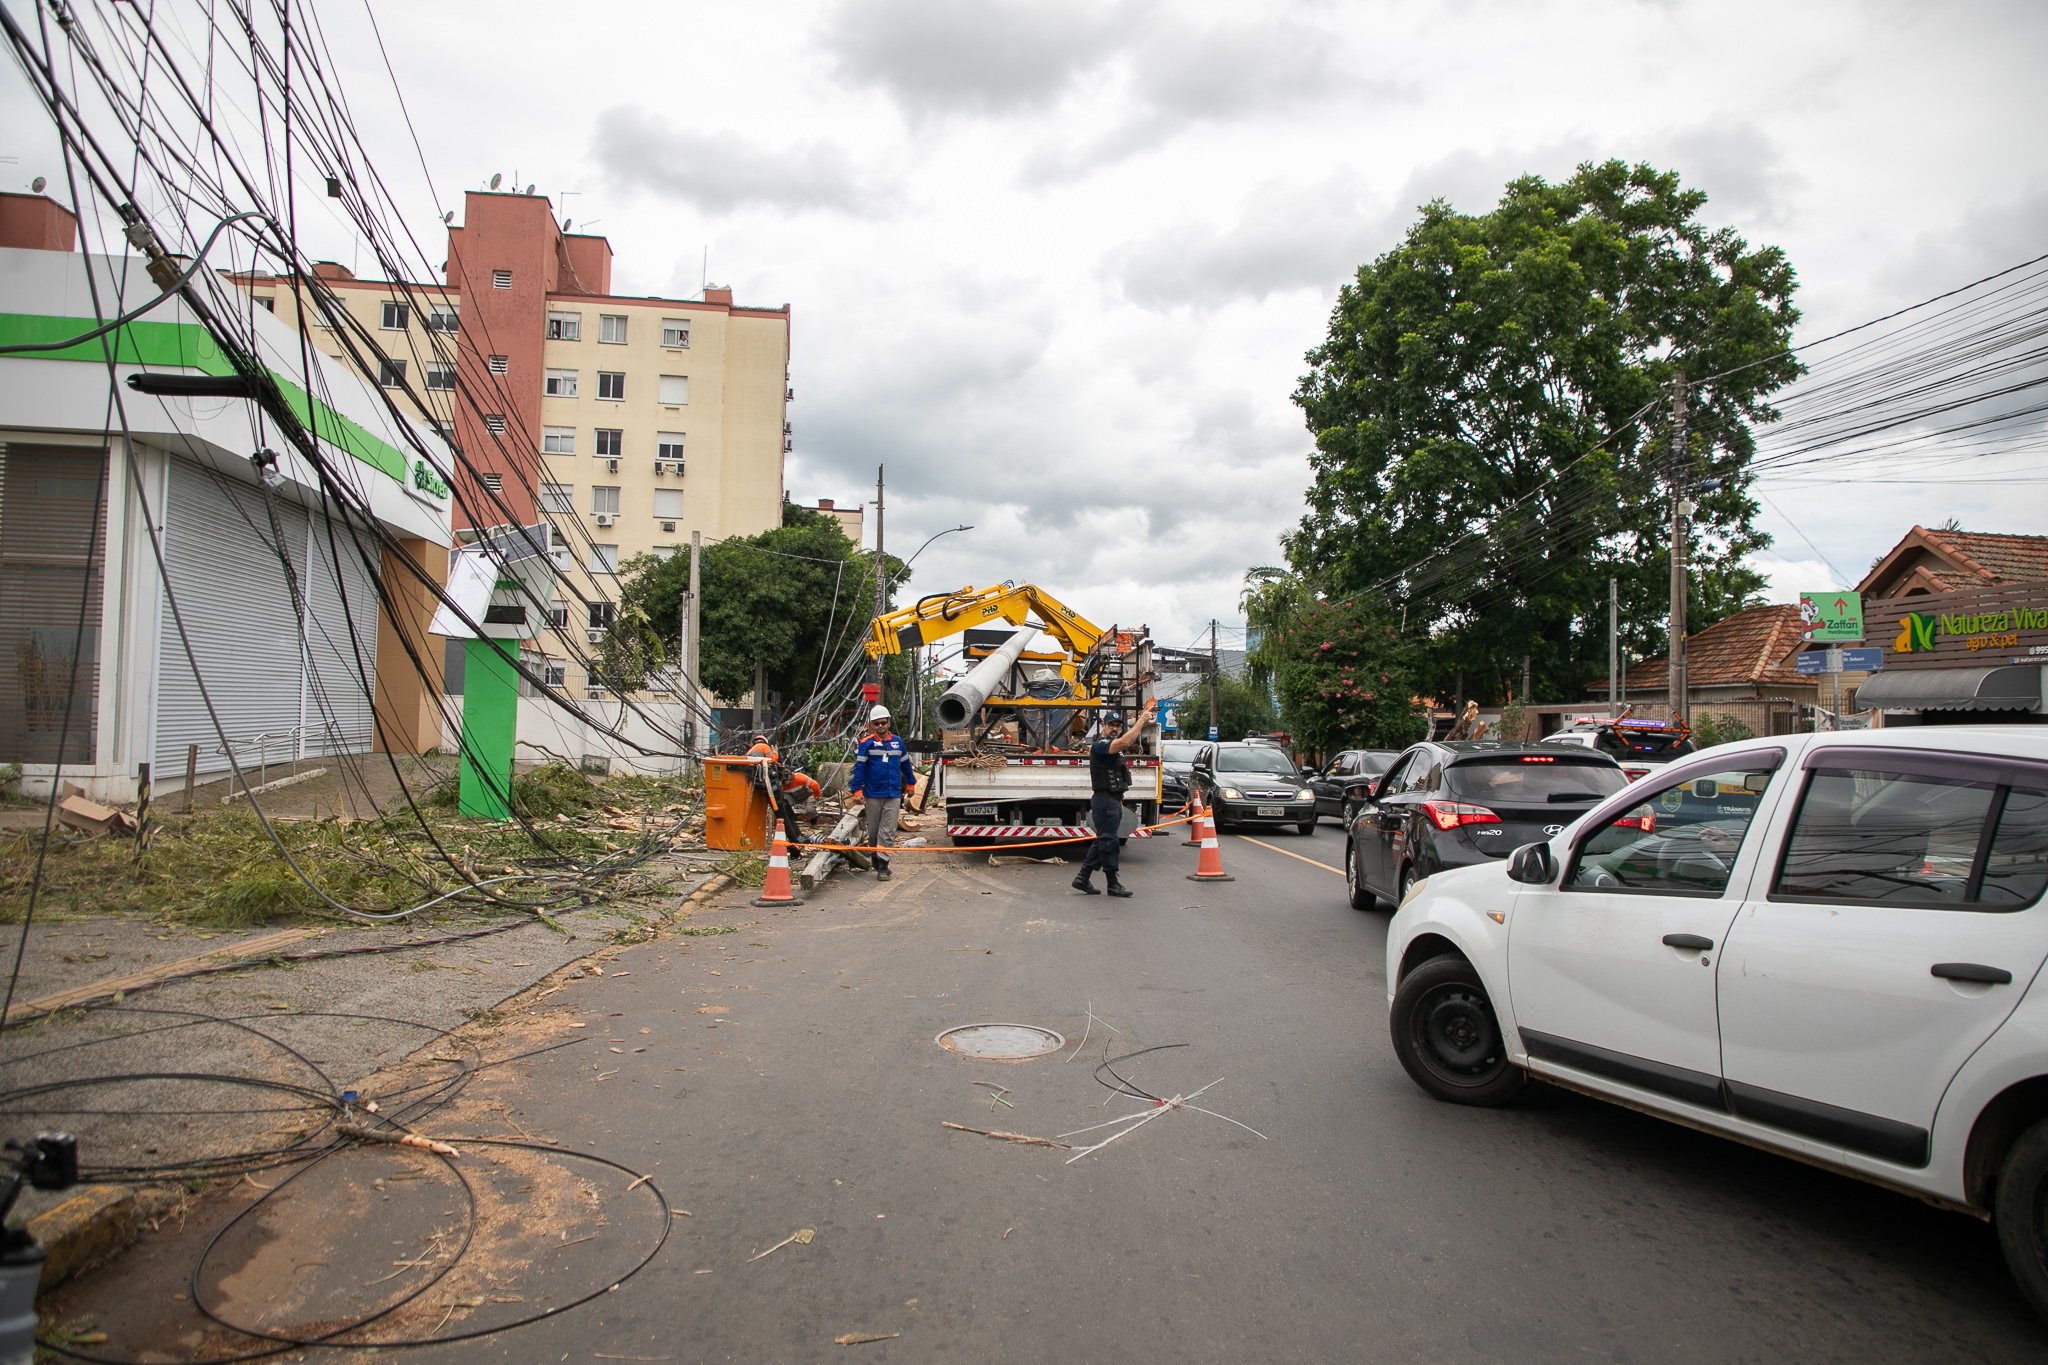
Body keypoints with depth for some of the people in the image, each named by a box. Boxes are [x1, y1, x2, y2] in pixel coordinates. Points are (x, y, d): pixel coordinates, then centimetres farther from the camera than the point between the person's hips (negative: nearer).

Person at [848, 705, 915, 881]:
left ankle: (883, 866, -5)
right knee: (873, 830, 9)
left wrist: (911, 783, 28)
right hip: (873, 794, -2)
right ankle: (876, 859, 26)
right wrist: (857, 790, -12)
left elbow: (905, 764, 20)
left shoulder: (897, 742, 8)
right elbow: (859, 767, -6)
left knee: (888, 831, -5)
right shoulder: (866, 743, -3)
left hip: (893, 795, 2)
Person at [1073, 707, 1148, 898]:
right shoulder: (1101, 745, -16)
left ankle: (1082, 878, 18)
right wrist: (1141, 721, -25)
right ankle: (1113, 884, 2)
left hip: (1113, 800, 11)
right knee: (1108, 841, -4)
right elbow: (1125, 741, -29)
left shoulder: (1113, 746, 18)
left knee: (1103, 841, 13)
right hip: (1105, 800, -11)